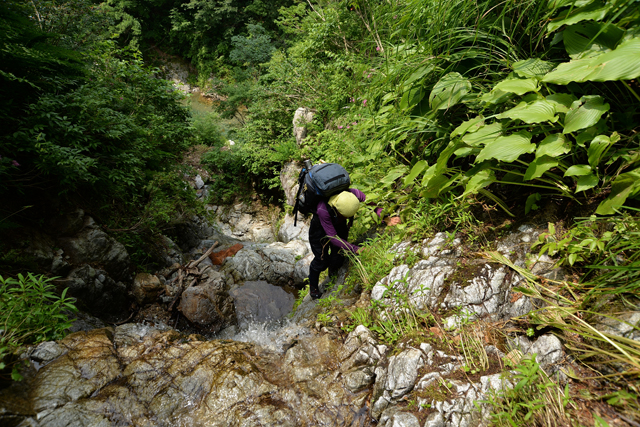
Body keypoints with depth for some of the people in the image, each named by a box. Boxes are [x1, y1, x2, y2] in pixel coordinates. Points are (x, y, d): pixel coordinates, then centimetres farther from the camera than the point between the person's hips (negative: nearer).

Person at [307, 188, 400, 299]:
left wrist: (386, 219, -35)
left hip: (340, 226, 4)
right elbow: (333, 237, -36)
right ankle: (313, 287, 34)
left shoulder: (354, 194, -35)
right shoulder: (322, 210, -43)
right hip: (320, 229, -3)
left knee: (338, 259, 5)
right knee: (322, 261, 3)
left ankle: (333, 276, 42)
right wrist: (355, 249, -41)